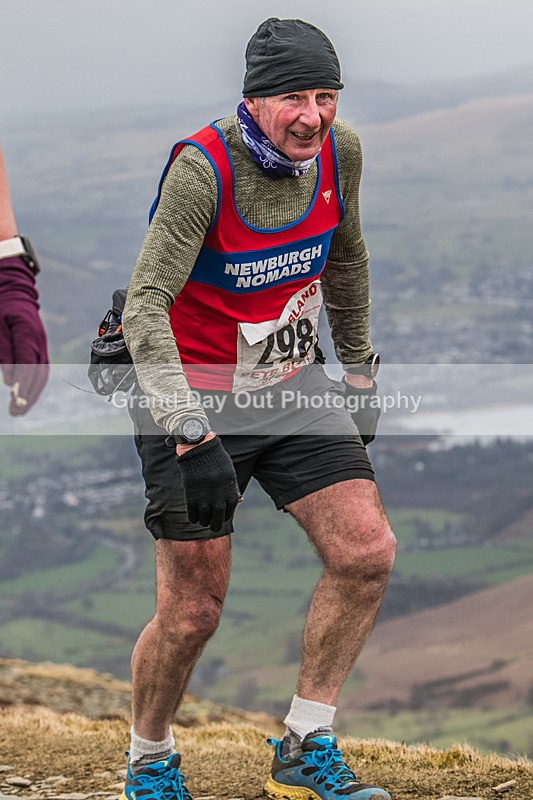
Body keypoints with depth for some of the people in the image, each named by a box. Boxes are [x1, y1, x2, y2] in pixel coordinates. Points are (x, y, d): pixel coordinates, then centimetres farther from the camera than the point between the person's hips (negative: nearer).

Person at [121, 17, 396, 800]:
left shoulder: (340, 151, -5)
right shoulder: (202, 169, -24)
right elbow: (145, 305, -29)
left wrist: (359, 369, 20)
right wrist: (188, 432, -39)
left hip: (294, 386, 6)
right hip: (198, 399, -5)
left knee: (367, 553, -10)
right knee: (192, 612, -5)